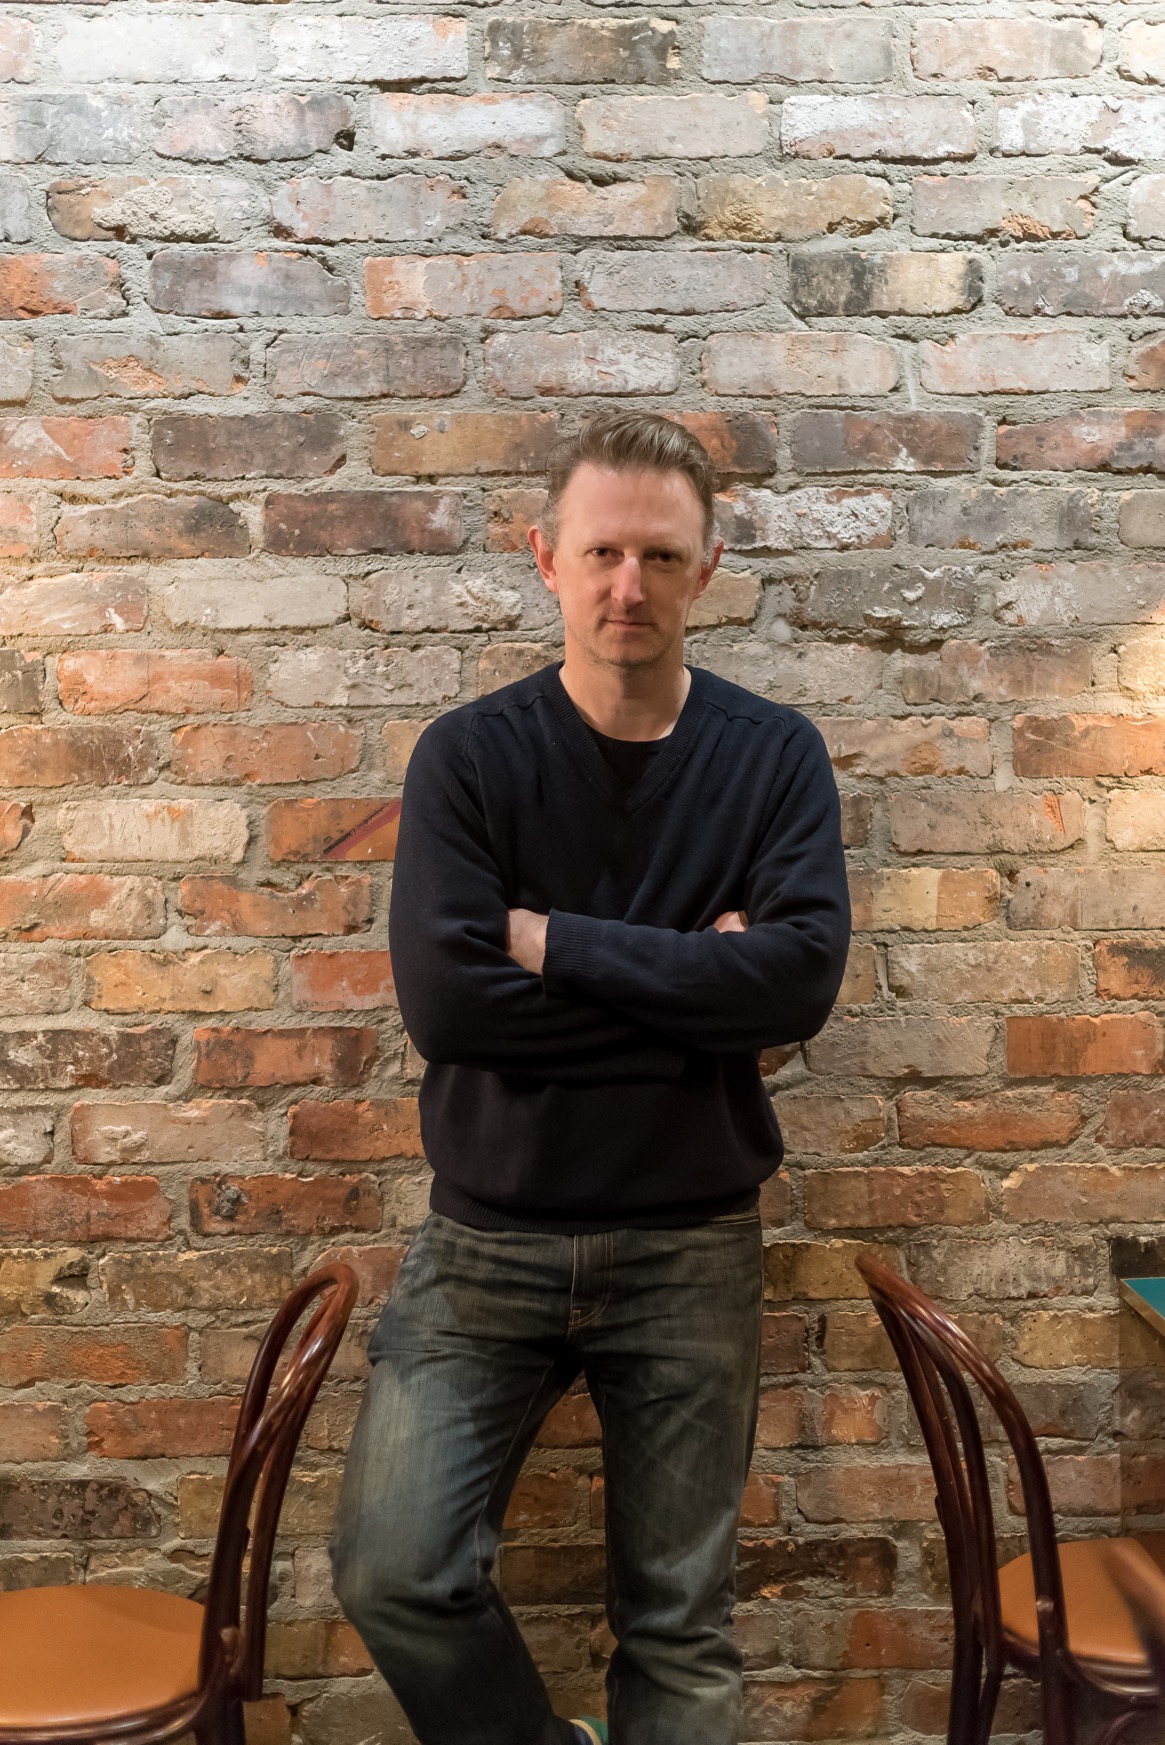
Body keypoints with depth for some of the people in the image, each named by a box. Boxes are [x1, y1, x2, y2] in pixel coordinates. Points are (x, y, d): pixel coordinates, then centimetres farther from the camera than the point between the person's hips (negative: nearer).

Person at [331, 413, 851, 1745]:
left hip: (690, 1246, 1)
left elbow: (803, 976, -17)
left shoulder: (774, 755, -1)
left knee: (681, 1622, 11)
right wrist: (699, 986, -15)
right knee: (393, 1570, -7)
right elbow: (443, 999, -18)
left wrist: (557, 942, -17)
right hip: (489, 1236, 0)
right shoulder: (469, 755, -4)